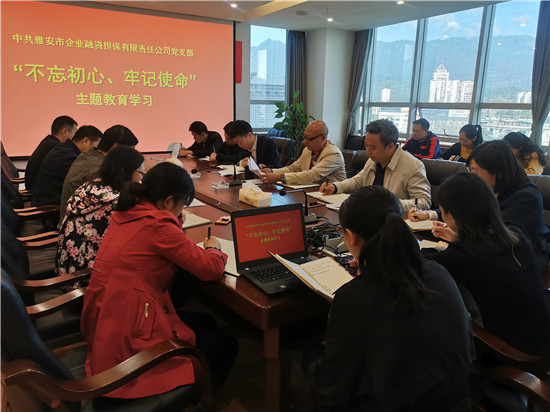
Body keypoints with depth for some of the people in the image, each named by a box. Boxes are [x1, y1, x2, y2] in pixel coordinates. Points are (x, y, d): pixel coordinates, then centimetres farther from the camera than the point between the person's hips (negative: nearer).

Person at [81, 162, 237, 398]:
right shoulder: (158, 224, -22)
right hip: (128, 340, -9)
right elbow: (212, 269, -16)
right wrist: (212, 247, 4)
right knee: (225, 345, 5)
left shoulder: (127, 212, 4)